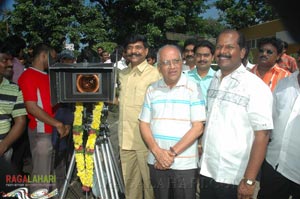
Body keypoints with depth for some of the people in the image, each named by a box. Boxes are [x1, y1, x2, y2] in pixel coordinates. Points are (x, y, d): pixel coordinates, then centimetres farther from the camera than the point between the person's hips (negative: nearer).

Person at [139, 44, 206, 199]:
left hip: (185, 165, -3)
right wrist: (157, 152, -9)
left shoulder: (193, 88, -6)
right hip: (157, 162, 3)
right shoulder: (152, 90, 4)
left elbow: (198, 127, -10)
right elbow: (144, 124, 5)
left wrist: (172, 153, -13)